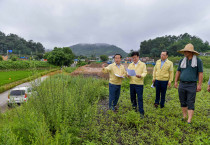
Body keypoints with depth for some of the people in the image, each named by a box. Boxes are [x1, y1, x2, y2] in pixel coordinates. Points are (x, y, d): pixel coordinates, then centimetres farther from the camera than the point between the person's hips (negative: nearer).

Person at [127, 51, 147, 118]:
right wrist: (128, 75, -17)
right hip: (132, 83, 4)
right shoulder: (130, 65, 11)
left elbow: (145, 73, -6)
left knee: (140, 98, -2)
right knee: (132, 97, 13)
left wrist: (140, 75, -27)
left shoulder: (143, 64, 0)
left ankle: (141, 112, 6)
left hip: (139, 83, -4)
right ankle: (134, 106, 37)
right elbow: (128, 72, 7)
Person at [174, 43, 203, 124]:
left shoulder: (198, 61, -4)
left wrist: (199, 85, -9)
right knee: (183, 102, 11)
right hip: (182, 85, 4)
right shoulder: (182, 61, 6)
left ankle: (189, 120, 1)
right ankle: (184, 116, 27)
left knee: (190, 103, -2)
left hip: (192, 85, -4)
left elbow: (200, 73, -4)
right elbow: (178, 71, 12)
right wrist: (176, 82, 7)